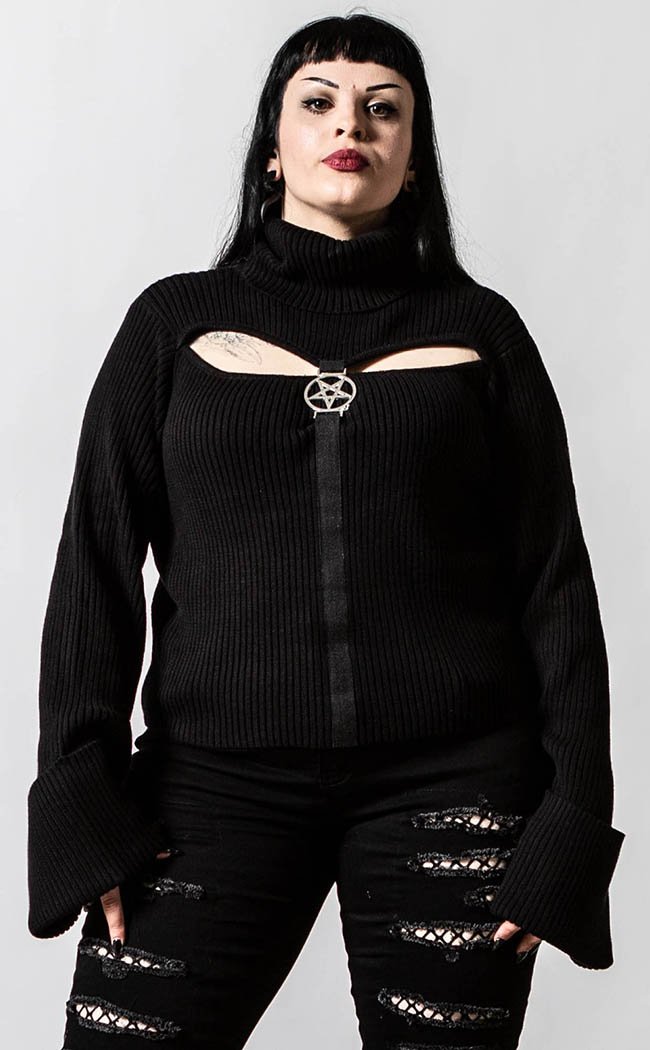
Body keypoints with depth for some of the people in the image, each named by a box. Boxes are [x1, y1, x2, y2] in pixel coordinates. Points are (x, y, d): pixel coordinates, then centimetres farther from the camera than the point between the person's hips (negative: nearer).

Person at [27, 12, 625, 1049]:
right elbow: (97, 564, 5)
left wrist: (574, 818, -1)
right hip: (218, 778, 0)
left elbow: (555, 579, 6)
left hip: (452, 783, 0)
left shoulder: (479, 327, 8)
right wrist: (82, 792, -3)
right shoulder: (177, 320, 8)